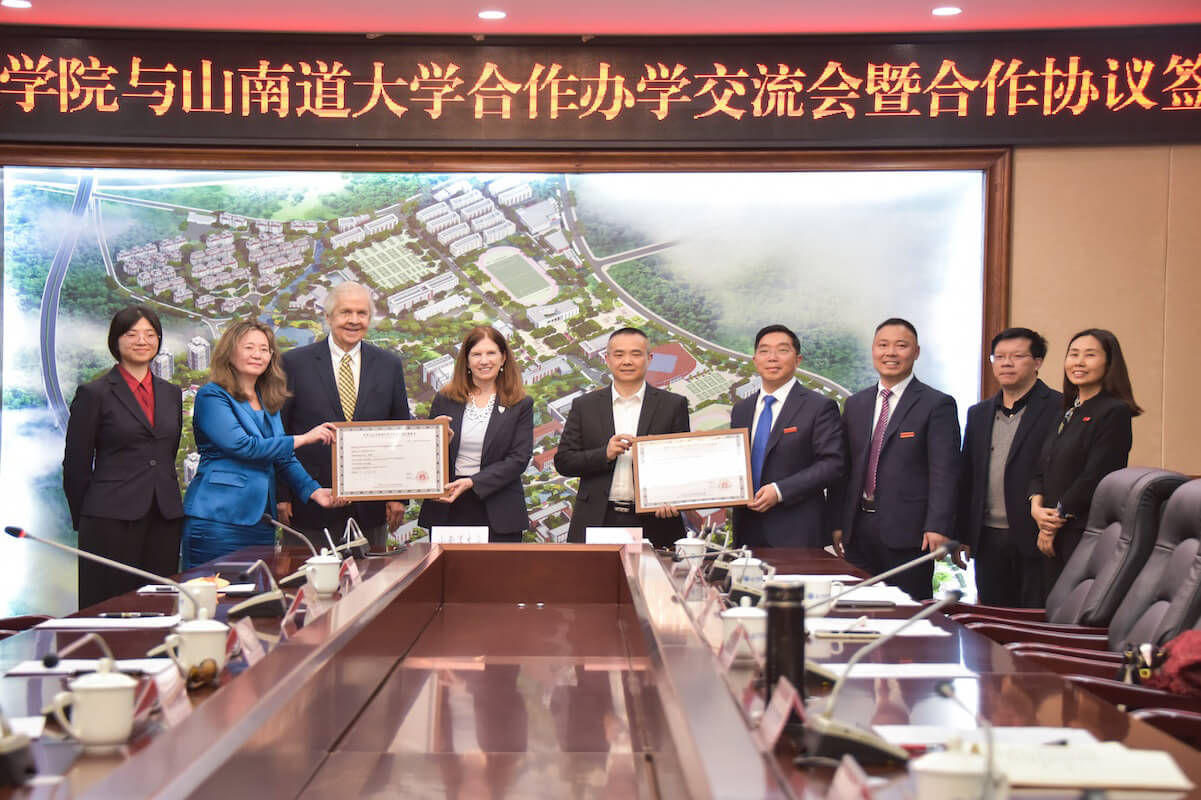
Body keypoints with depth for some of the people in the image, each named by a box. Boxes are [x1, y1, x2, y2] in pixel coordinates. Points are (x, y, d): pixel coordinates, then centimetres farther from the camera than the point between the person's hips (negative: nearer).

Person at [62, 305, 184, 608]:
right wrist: (86, 519, 2)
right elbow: (76, 464, 0)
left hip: (164, 518, 5)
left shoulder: (171, 394, 14)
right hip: (113, 519, -5)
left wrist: (169, 503, 12)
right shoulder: (94, 393, -1)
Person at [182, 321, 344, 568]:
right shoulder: (211, 397, -6)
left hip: (261, 519, 7)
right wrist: (303, 439, -14)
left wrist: (313, 490, 1)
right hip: (218, 518, -7)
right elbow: (241, 446, -16)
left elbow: (282, 456, 17)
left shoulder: (269, 402, 17)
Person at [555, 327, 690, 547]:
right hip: (597, 522, 1)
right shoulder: (584, 406, 9)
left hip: (653, 524, -1)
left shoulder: (673, 406, 6)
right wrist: (605, 454, -11)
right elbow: (563, 462, 5)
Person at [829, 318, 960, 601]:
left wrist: (937, 527, -17)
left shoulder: (938, 405, -2)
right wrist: (837, 524, 8)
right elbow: (844, 469, 15)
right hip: (858, 531, 5)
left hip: (907, 532, -5)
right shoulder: (855, 404, 15)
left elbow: (944, 473, -8)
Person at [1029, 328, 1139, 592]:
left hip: (1088, 538, -8)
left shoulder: (1114, 412, -7)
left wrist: (1056, 520, -9)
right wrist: (1036, 506, -4)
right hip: (1053, 537, 8)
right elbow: (1041, 469, 16)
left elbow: (1095, 478, -14)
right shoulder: (1066, 414, 18)